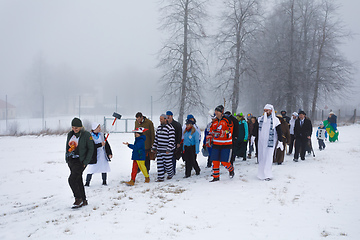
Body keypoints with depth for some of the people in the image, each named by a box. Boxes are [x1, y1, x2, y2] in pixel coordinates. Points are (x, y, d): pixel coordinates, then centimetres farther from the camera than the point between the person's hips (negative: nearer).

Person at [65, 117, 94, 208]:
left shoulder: (86, 135, -10)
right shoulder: (70, 134, 7)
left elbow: (91, 149, -7)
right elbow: (67, 147, 18)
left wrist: (85, 162, -11)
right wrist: (67, 159, 8)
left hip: (80, 161, -6)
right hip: (71, 160, 7)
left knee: (72, 179, -15)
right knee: (78, 180, 10)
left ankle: (78, 199, -1)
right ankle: (84, 201, 19)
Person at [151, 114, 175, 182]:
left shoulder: (170, 128, -12)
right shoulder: (159, 127, 12)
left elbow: (172, 140, -16)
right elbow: (156, 138, 19)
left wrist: (169, 149, -21)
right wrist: (154, 147, 16)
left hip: (167, 150, -6)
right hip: (159, 150, 6)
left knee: (167, 164, 0)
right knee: (160, 164, 4)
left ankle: (170, 173, 26)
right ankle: (160, 177, 10)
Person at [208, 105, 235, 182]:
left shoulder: (227, 121, -7)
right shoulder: (215, 121, 12)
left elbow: (229, 132, -11)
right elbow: (211, 131, 18)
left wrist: (224, 134, -28)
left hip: (226, 145, -5)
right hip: (216, 144, 5)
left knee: (224, 162, -7)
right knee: (215, 161, 0)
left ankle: (231, 170, 25)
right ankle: (216, 176, 12)